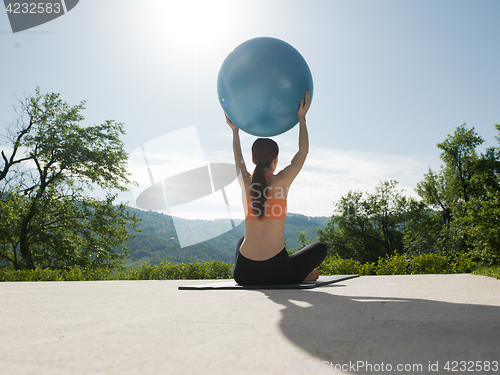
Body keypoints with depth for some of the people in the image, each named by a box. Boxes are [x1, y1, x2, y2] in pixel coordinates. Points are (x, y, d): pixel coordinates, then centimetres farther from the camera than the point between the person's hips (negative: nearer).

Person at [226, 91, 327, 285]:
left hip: (244, 274, 3)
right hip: (277, 272, -3)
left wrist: (235, 131, 41)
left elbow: (238, 158, 28)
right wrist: (302, 118, 20)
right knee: (320, 247, 22)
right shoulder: (281, 182, -5)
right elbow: (303, 151, 11)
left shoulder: (246, 182, 4)